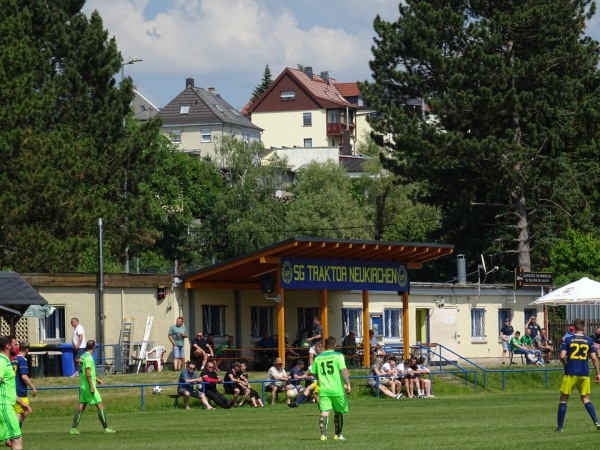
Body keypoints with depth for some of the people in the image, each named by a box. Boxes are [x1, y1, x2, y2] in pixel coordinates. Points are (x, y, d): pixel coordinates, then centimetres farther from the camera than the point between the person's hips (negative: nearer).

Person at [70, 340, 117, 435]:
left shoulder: (83, 356, 13)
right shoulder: (89, 358, -16)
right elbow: (88, 373, -21)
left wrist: (96, 379, 29)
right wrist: (92, 387, -20)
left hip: (83, 386, 9)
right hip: (89, 386, -9)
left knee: (81, 407, 8)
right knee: (100, 406, -4)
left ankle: (73, 428, 5)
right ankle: (106, 428, -4)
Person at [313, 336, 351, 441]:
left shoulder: (318, 358, 8)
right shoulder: (338, 356, -3)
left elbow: (315, 374, 17)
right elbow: (343, 370, -14)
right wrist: (347, 384, -17)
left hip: (323, 390, 2)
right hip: (337, 389, -2)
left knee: (324, 412, -5)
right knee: (338, 412, 14)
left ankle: (323, 434, -20)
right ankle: (337, 435, 21)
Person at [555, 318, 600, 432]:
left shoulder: (568, 340, -2)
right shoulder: (589, 341, 3)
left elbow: (562, 356, -9)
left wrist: (566, 366, 10)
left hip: (571, 373, -2)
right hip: (584, 373, 2)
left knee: (563, 399, 7)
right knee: (586, 399, 12)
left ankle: (559, 426, 4)